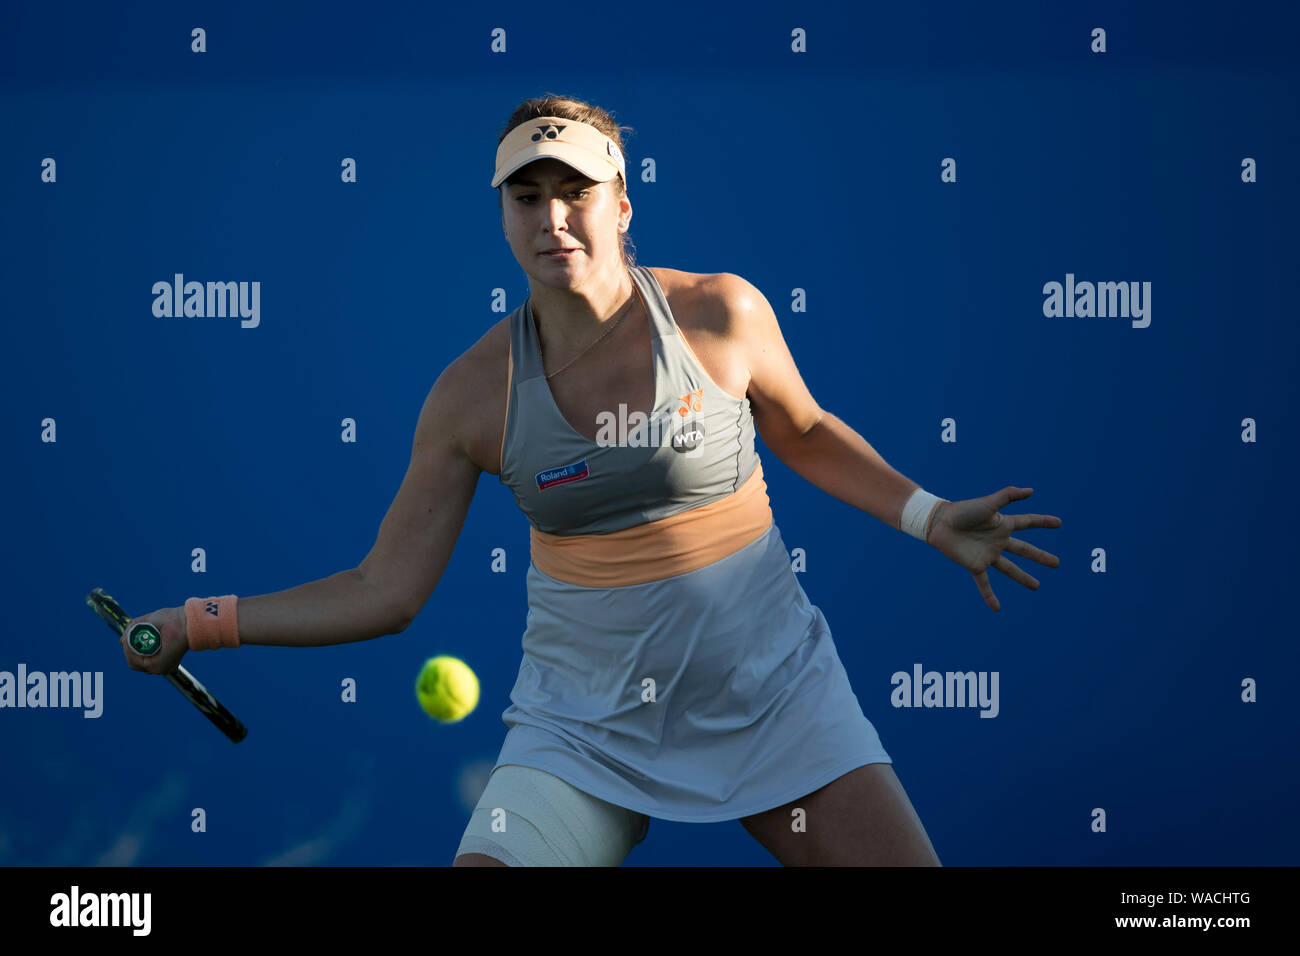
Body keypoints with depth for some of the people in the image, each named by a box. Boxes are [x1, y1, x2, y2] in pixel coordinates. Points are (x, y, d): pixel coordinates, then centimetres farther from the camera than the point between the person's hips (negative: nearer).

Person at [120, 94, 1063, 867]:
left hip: (770, 692, 0)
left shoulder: (721, 313, -8)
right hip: (582, 723, 0)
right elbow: (384, 591, -2)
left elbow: (804, 432, 12)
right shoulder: (474, 394, -7)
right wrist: (202, 621, -7)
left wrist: (929, 517, 2)